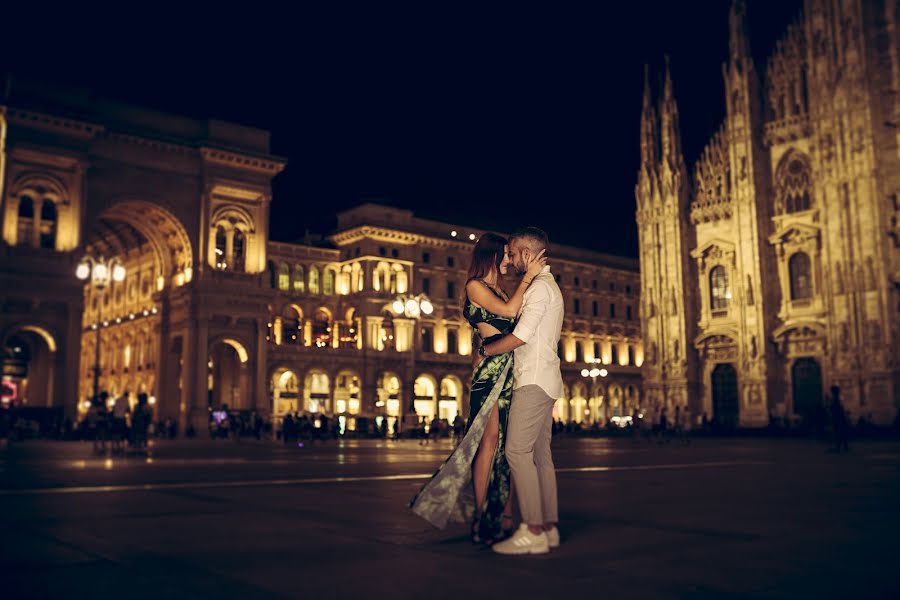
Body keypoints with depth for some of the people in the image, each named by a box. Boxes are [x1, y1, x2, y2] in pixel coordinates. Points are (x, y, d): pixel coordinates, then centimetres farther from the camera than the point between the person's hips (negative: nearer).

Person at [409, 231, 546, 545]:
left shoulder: (500, 290, 23)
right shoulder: (475, 286, 0)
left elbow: (519, 317, 11)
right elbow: (510, 311, -13)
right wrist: (528, 275, -7)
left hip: (510, 370, 8)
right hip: (490, 368, -8)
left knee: (509, 443, 4)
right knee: (490, 442, -9)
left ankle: (504, 514, 8)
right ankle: (480, 520, -4)